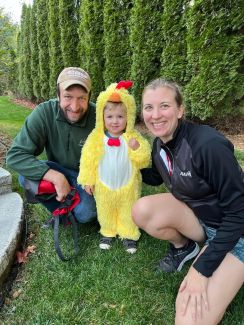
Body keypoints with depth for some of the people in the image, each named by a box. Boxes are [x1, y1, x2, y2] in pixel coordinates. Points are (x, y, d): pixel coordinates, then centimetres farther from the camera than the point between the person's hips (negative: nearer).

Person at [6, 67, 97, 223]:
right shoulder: (43, 113, -23)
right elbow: (15, 155, -26)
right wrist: (56, 177, -36)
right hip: (58, 171, 2)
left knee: (85, 214, -23)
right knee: (27, 177, -25)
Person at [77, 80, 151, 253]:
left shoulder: (133, 137, -13)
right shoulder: (96, 138, -12)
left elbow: (144, 161, -13)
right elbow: (88, 160, -4)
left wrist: (137, 149, -31)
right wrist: (88, 180, -3)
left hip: (128, 186, 0)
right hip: (104, 187, 1)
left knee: (128, 213, 18)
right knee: (105, 212, 20)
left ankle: (129, 234, 41)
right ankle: (108, 233, 45)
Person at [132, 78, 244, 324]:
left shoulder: (208, 145, -30)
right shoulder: (159, 144, -6)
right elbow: (156, 178, 15)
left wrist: (202, 269, -23)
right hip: (197, 214, 7)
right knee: (142, 210, -18)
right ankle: (183, 247, 10)